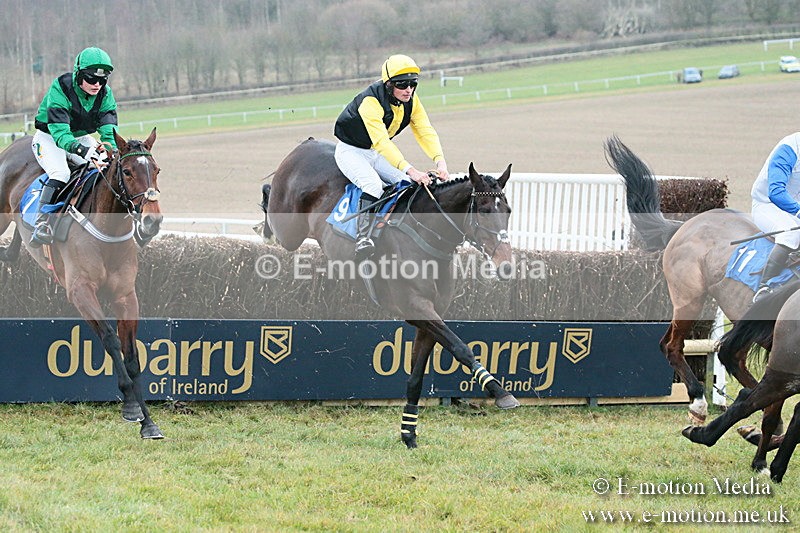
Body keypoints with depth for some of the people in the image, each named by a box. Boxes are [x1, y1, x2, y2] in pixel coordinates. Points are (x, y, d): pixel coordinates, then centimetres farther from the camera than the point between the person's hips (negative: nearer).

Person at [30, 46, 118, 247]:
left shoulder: (105, 94, -11)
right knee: (60, 173, -32)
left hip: (82, 138, 5)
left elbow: (109, 128, -19)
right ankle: (42, 223, -33)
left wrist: (110, 148, -42)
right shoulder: (60, 89, -28)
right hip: (49, 138, -5)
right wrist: (82, 151, -55)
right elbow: (59, 131, -38)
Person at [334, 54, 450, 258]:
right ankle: (363, 237, -39)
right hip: (351, 151, -7)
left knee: (412, 185, -10)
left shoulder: (411, 101, -10)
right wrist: (410, 170, -51)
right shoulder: (370, 101, -33)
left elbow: (425, 131, -15)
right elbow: (381, 141, -42)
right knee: (373, 184, -34)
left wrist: (440, 162, -33)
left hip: (377, 153, 7)